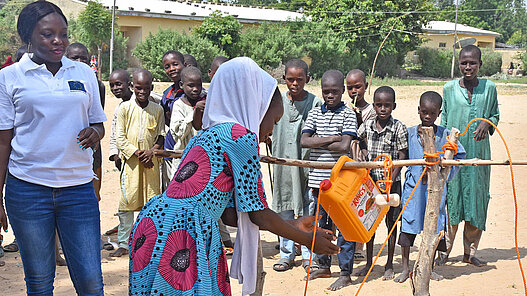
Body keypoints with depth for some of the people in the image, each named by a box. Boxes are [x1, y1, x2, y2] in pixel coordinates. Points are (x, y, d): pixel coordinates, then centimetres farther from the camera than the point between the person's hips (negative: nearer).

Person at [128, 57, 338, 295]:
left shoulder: (207, 135, 22)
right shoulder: (241, 135, -5)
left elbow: (230, 214, 20)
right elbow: (258, 213, -3)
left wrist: (292, 226, 26)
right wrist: (308, 240, 12)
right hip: (182, 232, -9)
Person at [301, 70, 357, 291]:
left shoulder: (348, 115, -3)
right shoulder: (314, 113, 8)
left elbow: (344, 146, -14)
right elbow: (304, 141, -5)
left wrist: (318, 142, -6)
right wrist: (332, 139, -12)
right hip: (318, 178, 5)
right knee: (321, 223, 16)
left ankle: (345, 273, 10)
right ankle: (324, 266, 31)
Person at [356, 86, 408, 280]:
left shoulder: (399, 128, -8)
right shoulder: (367, 126, 2)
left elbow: (401, 157, -8)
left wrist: (389, 183, -15)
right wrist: (362, 153, -4)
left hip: (391, 181, -3)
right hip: (370, 180, 4)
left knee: (391, 222, 6)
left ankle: (389, 265, 17)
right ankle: (368, 263, 22)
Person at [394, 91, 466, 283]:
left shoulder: (445, 135, 2)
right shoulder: (409, 133, 2)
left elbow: (459, 155, 12)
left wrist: (445, 174, 4)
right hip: (413, 187, 0)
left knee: (433, 227, 6)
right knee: (407, 226, -1)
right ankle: (405, 268, 11)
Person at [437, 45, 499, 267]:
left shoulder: (489, 88, 3)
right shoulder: (449, 88, 1)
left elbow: (495, 114, 14)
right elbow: (444, 121, 7)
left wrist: (488, 123, -9)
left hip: (479, 153, 2)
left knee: (477, 199, 6)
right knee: (451, 200, 0)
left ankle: (470, 251, 19)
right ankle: (444, 249, 12)